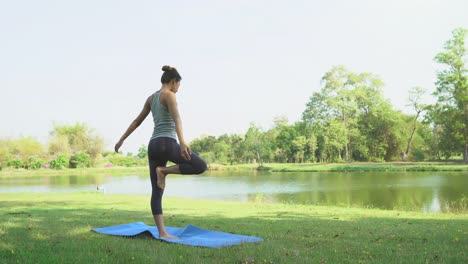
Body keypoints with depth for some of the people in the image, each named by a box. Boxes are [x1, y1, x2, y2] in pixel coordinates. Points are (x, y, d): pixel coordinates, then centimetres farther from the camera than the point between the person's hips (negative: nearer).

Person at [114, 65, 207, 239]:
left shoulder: (151, 98, 20)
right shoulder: (169, 95, -3)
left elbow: (137, 121, 25)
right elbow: (176, 118, -19)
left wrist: (122, 139, 32)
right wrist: (182, 142, -32)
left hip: (153, 145, 9)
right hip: (167, 142, -8)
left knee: (156, 191, 3)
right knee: (201, 166, -2)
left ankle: (162, 232, 0)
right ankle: (164, 170, -6)